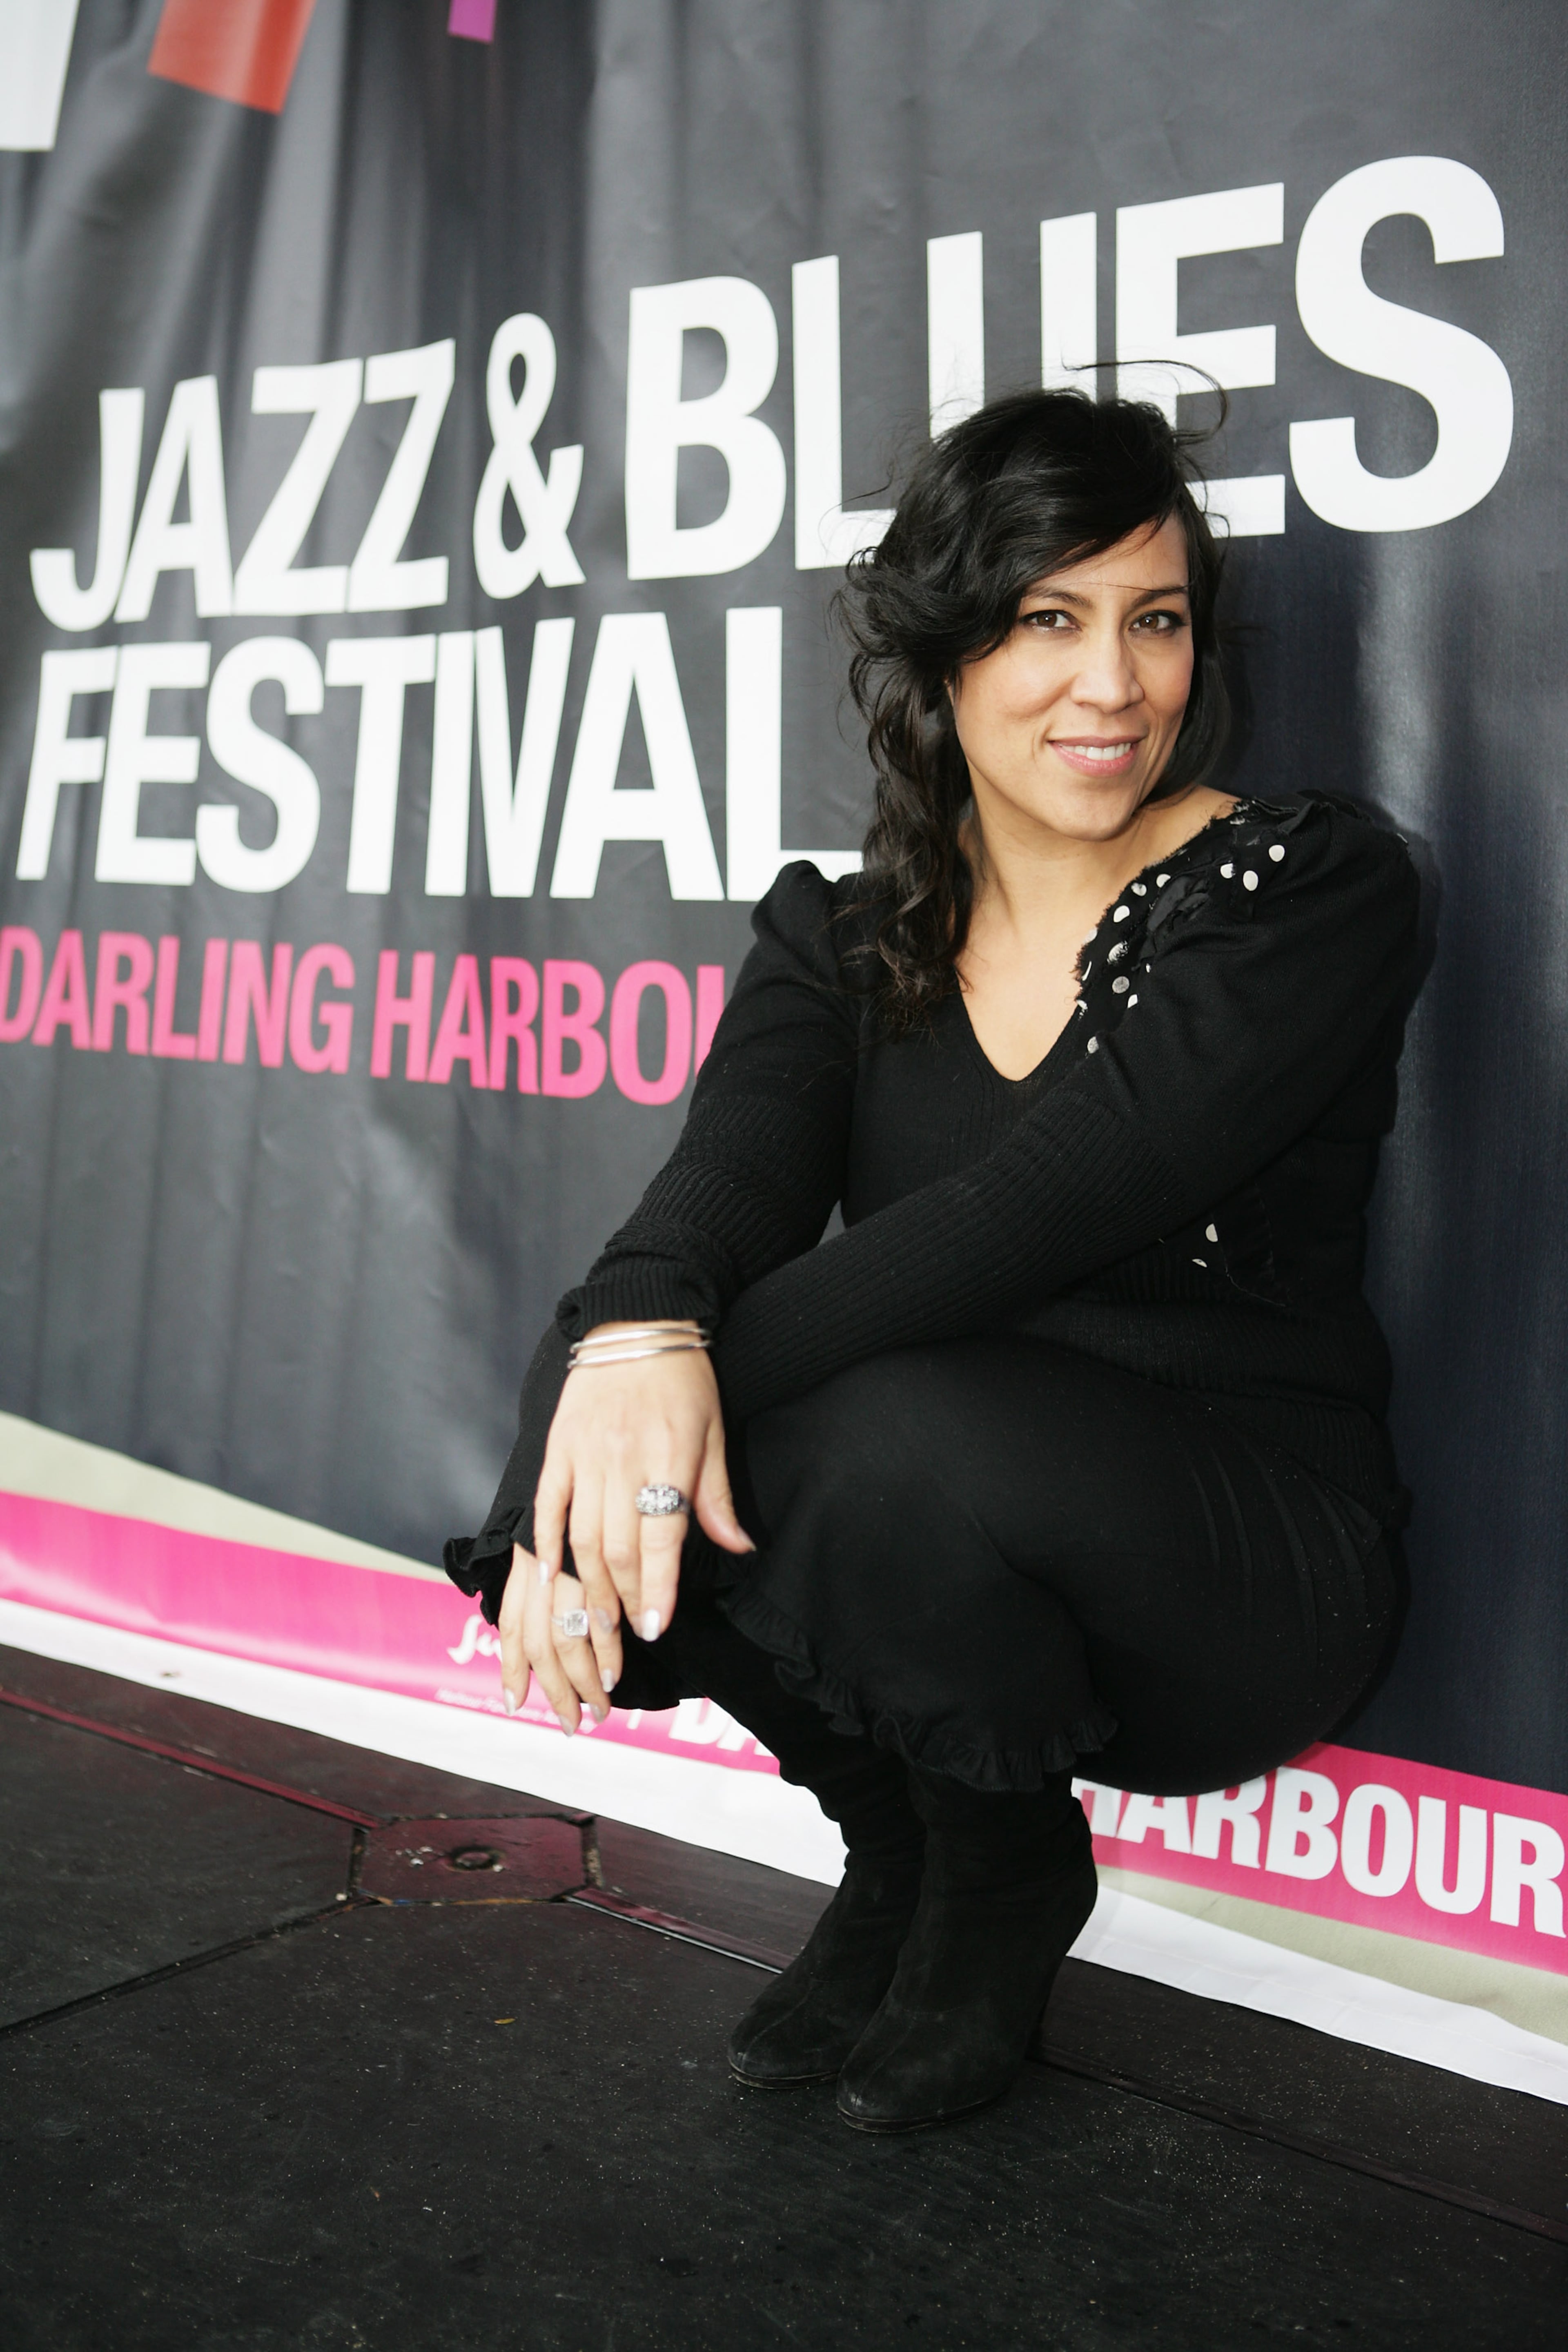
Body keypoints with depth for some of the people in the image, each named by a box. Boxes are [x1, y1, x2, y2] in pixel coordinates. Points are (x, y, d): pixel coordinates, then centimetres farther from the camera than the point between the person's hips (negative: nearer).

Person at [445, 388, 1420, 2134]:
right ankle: (896, 1860, 6)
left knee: (901, 1437, -34)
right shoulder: (843, 938, 4)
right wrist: (642, 1337, -39)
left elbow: (1043, 1204, -24)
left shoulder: (1312, 890, -10)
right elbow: (731, 1177, -16)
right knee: (599, 1375, -20)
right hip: (936, 1555, 5)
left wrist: (706, 1362, -32)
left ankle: (1008, 1877, 1)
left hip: (1248, 1565, -4)